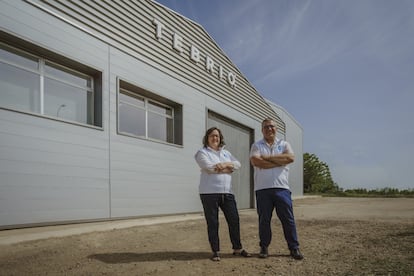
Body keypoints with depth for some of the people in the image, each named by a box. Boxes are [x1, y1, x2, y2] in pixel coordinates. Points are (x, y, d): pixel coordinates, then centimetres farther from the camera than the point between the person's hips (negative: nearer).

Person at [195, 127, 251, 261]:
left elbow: (237, 164, 6)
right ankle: (216, 251, 13)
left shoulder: (226, 152, 20)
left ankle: (237, 248, 18)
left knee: (234, 220, 4)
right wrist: (228, 169, -5)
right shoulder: (202, 152, 2)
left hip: (227, 192, 5)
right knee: (212, 223, 1)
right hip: (209, 193, -5)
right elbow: (209, 167, -14)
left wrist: (225, 164, -12)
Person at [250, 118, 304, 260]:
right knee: (264, 220, 6)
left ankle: (294, 248, 13)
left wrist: (267, 157, -9)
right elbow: (255, 161, -13)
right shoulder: (256, 146, 8)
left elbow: (290, 157, -9)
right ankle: (264, 248, 18)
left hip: (281, 188, 1)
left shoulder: (284, 144, 12)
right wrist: (280, 162, -9)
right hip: (262, 189, -1)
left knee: (288, 219, 3)